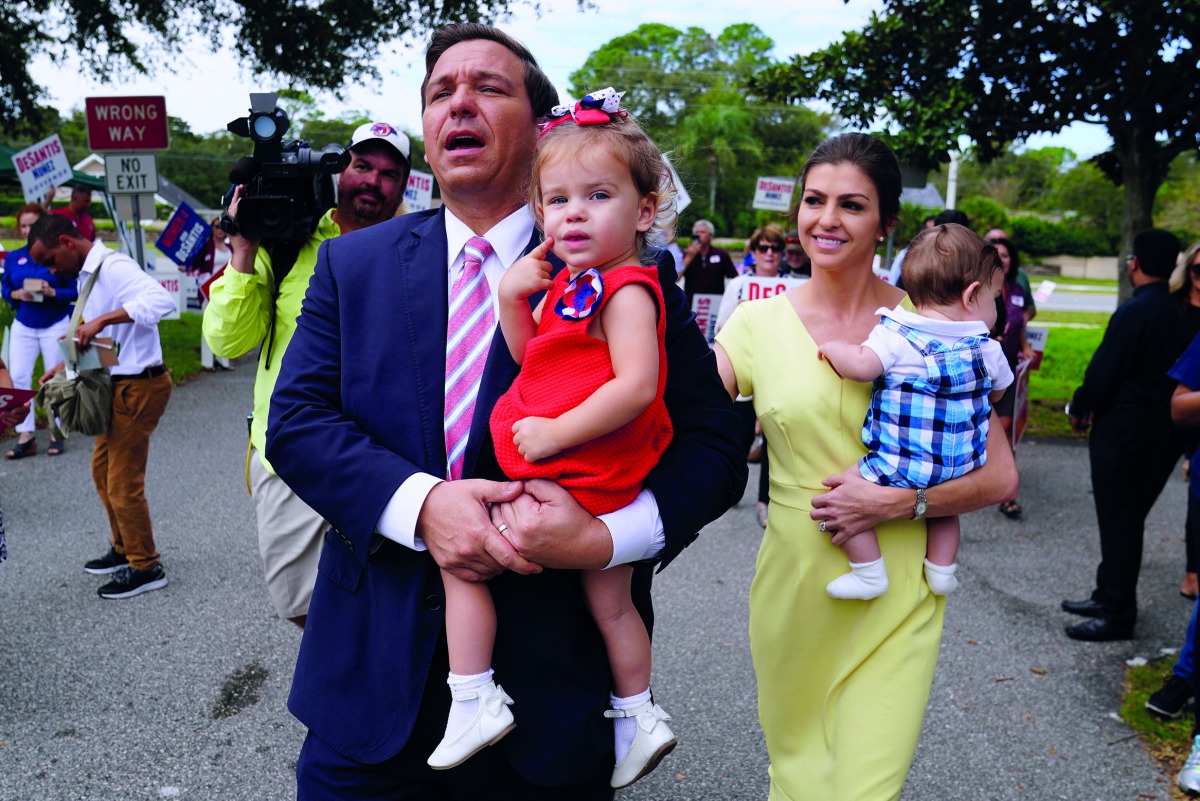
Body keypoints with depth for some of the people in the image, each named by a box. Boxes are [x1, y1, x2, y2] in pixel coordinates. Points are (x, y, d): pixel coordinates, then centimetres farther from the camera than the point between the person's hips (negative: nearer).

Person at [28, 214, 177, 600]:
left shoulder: (114, 268, -19)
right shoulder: (88, 275, 12)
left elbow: (161, 300, -37)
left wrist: (102, 319, -36)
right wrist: (65, 366, 12)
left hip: (137, 388, -10)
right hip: (116, 386, 10)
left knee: (123, 484, -1)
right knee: (102, 470, 21)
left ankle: (146, 568, 13)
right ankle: (123, 550, 37)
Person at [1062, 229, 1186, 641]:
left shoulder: (1134, 311, -19)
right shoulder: (1175, 311, 9)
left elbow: (1105, 369, -19)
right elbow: (1168, 367, 14)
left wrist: (1080, 409, -1)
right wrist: (1092, 405, 13)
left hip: (1124, 431, -9)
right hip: (1160, 432, 9)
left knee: (1118, 521, -1)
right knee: (1126, 517, 17)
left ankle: (1117, 615, 7)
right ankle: (1109, 596, 30)